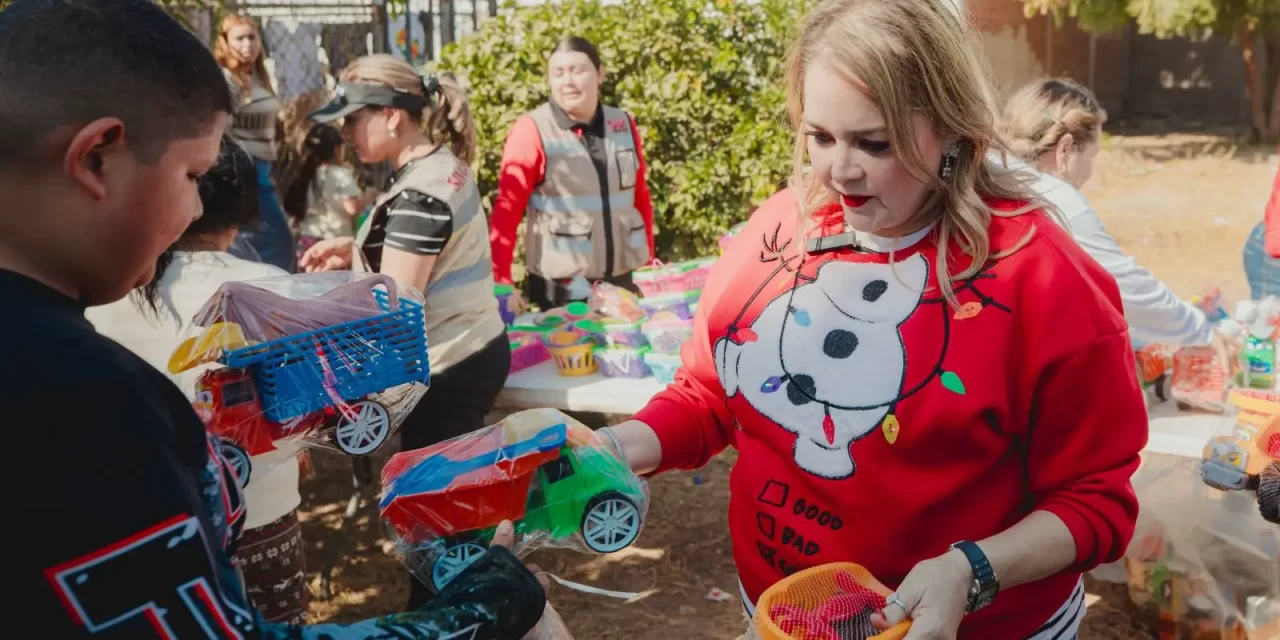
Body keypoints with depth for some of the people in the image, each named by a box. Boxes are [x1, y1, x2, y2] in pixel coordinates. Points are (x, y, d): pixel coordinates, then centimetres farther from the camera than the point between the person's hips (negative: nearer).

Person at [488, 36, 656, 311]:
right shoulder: (532, 130, -8)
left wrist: (649, 260, 15)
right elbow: (507, 210, -9)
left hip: (624, 282, 5)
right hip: (560, 288, -4)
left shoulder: (624, 125, 6)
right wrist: (501, 282, -15)